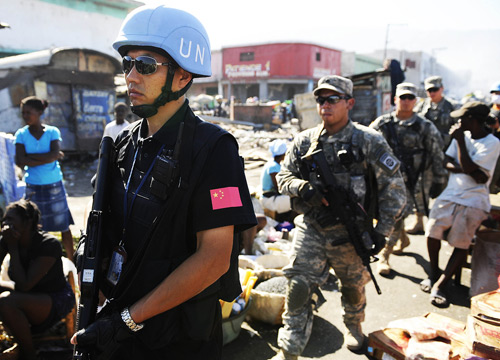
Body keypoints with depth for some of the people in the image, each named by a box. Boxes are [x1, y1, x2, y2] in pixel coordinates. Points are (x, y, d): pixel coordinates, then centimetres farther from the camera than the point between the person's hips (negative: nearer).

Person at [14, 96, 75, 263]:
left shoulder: (52, 131, -2)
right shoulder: (21, 134, 1)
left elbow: (54, 154, -16)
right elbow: (20, 162, -11)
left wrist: (30, 156, -13)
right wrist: (47, 158, -13)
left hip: (54, 186, -1)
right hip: (33, 187, 1)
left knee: (64, 226, 5)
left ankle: (71, 261, 16)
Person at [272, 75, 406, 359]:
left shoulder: (368, 141, -8)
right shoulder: (305, 141, 0)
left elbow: (393, 187, -5)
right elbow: (284, 176, 6)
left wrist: (382, 230, -9)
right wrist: (304, 188, -17)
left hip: (350, 233, -1)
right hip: (310, 229, 1)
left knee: (354, 287, 20)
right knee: (299, 289, -4)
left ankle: (354, 327, 52)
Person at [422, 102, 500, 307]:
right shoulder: (463, 135, 10)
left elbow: (468, 168, -17)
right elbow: (447, 162, 2)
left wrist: (460, 141, -14)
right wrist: (472, 172, -14)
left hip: (473, 201, -5)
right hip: (450, 195, 5)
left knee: (462, 245, -7)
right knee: (432, 232, -7)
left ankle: (439, 286, 0)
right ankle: (434, 275, 14)